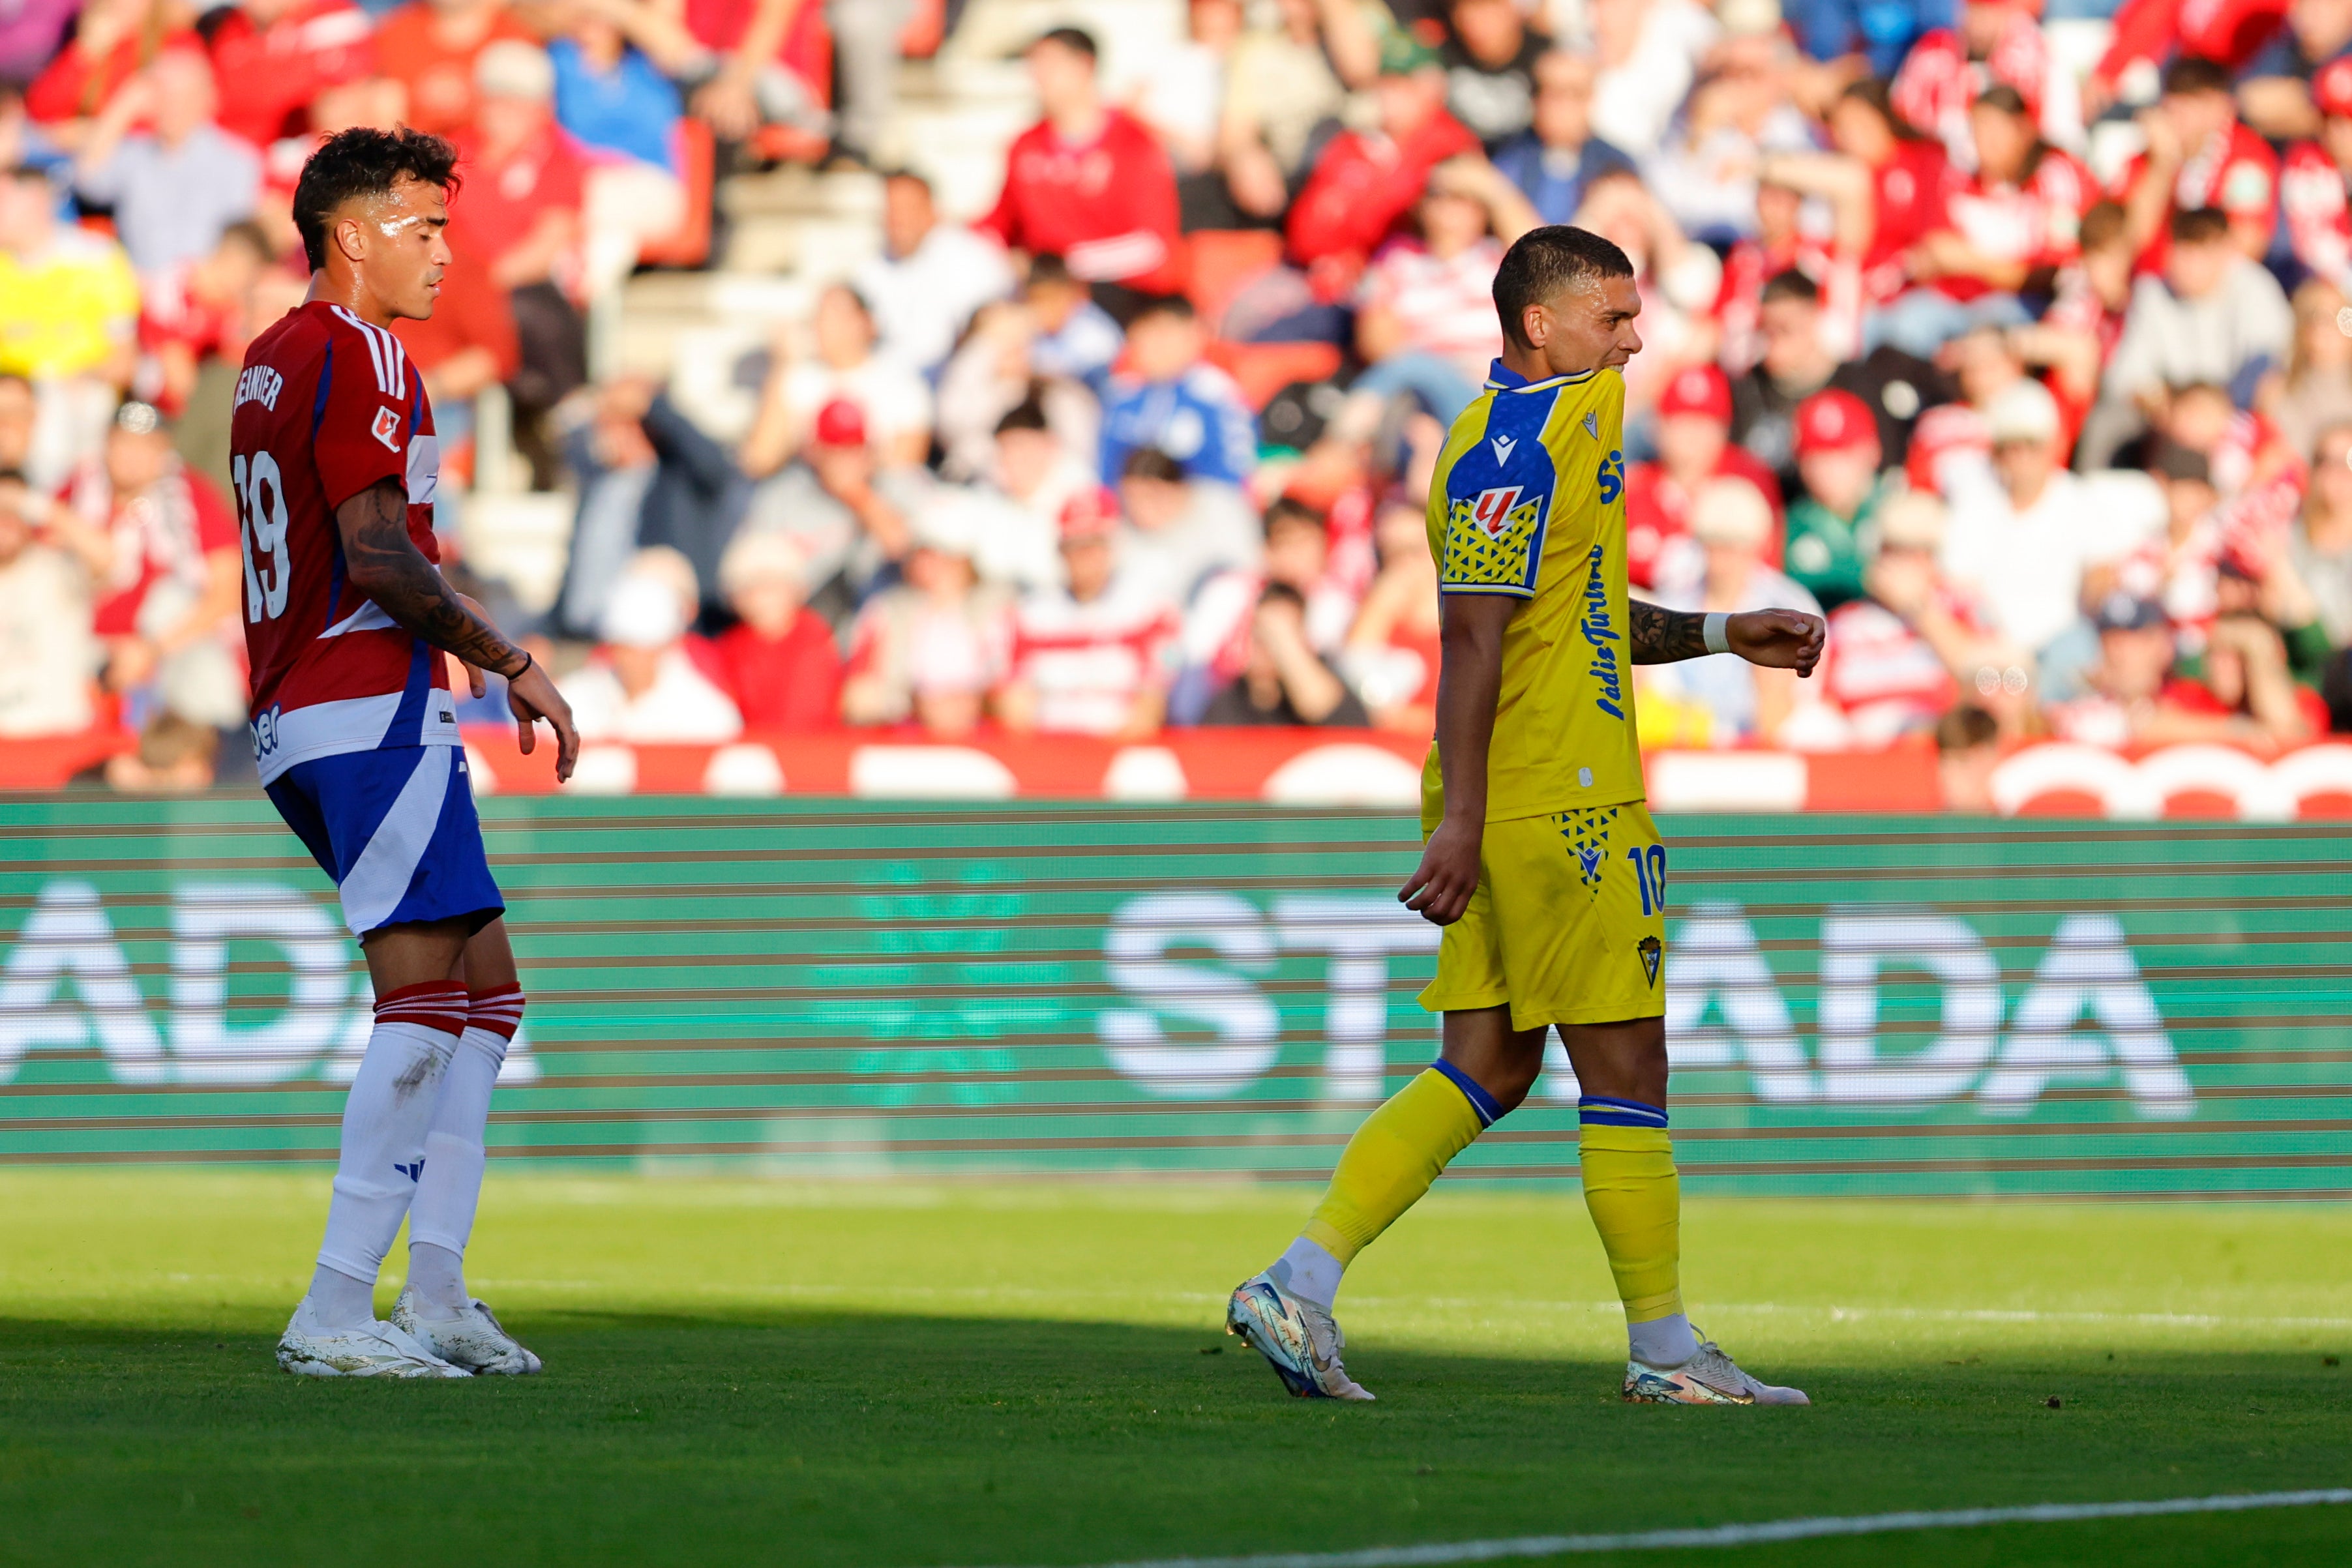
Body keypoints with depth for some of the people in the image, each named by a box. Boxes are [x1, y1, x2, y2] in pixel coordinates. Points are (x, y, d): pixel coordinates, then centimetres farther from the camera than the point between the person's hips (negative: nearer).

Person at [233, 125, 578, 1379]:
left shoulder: (270, 360, 19)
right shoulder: (356, 355, -11)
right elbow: (380, 557, -19)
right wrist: (511, 663, -13)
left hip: (298, 714, 10)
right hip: (375, 711, -10)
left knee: (484, 984, 13)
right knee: (425, 1004, -11)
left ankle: (435, 1295, 9)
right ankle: (334, 1315, -14)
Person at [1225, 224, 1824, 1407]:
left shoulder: (1568, 422, 18)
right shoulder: (1518, 446, -14)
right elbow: (1474, 637, -21)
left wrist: (1723, 634, 19)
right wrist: (1462, 814, -25)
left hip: (1517, 810, 10)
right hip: (1557, 800, -10)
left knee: (1489, 1068, 9)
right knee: (1624, 1065, -2)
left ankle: (1298, 1284, 4)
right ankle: (1663, 1349, 6)